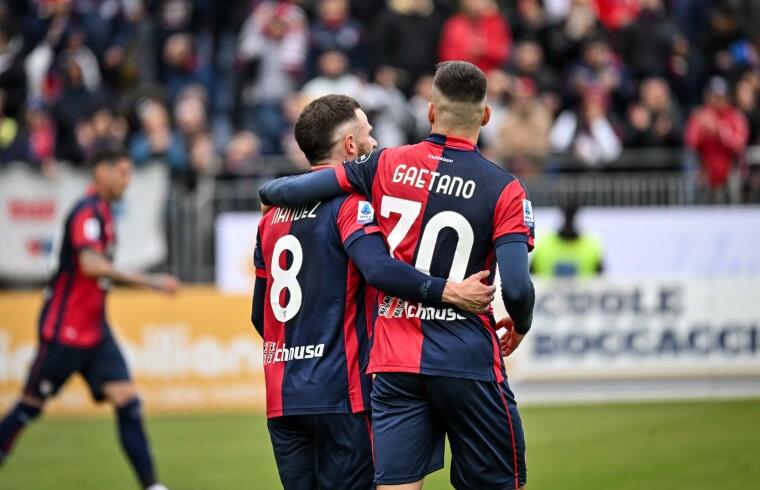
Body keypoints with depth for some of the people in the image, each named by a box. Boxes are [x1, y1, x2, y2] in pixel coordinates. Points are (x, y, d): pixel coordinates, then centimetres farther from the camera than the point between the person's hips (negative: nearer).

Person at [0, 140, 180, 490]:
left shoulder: (102, 211, 11)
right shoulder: (87, 212, -17)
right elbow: (90, 264, -32)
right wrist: (148, 281, -34)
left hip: (94, 330, 8)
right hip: (64, 330, -8)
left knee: (127, 400, -4)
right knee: (32, 405, 3)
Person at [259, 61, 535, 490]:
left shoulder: (387, 165, 1)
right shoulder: (504, 189, -6)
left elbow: (293, 190, -1)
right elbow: (517, 288, -14)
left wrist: (269, 193, 23)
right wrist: (521, 326, 8)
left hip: (395, 364, 3)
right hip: (468, 362, -2)